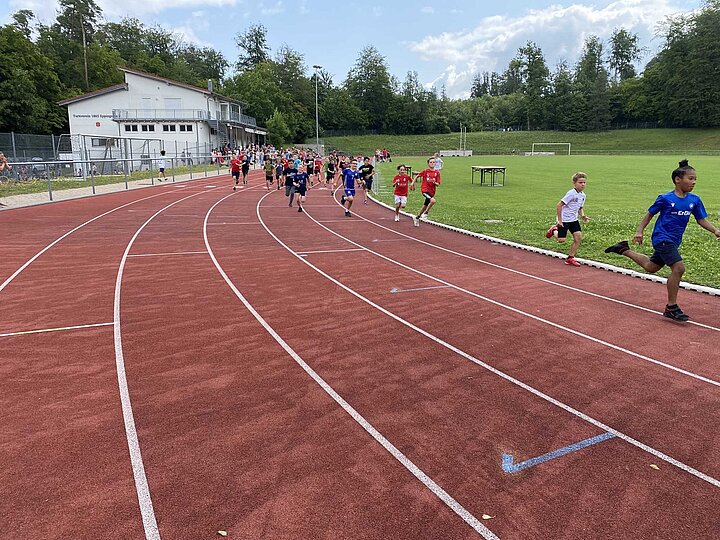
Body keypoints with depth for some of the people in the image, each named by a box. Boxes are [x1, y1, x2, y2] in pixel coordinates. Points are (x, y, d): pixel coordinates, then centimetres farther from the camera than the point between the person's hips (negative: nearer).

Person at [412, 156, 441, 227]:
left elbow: (438, 184, 0)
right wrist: (413, 182, 4)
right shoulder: (425, 171, -5)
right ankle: (425, 213, -10)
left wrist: (434, 182, -19)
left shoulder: (437, 172, 1)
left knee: (425, 206, 16)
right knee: (433, 200, -31)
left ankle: (417, 218, 38)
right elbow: (417, 176, 10)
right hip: (425, 189, -5)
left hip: (432, 191, 5)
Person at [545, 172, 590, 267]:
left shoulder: (583, 195, 5)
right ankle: (553, 231, 25)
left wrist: (582, 216, -1)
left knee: (578, 237, -3)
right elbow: (559, 205, -19)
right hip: (564, 220, -7)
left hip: (574, 220, 7)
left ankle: (570, 258, 8)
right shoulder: (571, 194, -19)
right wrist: (559, 220, -19)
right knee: (561, 240, -8)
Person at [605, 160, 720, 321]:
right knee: (678, 268, -20)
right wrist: (639, 231, -6)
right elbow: (650, 214, -1)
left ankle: (624, 249, 41)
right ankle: (671, 308, -10)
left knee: (651, 267, 21)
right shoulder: (665, 199, -11)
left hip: (673, 241, 7)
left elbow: (702, 220, 7)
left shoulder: (694, 200, 2)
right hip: (662, 238, -7)